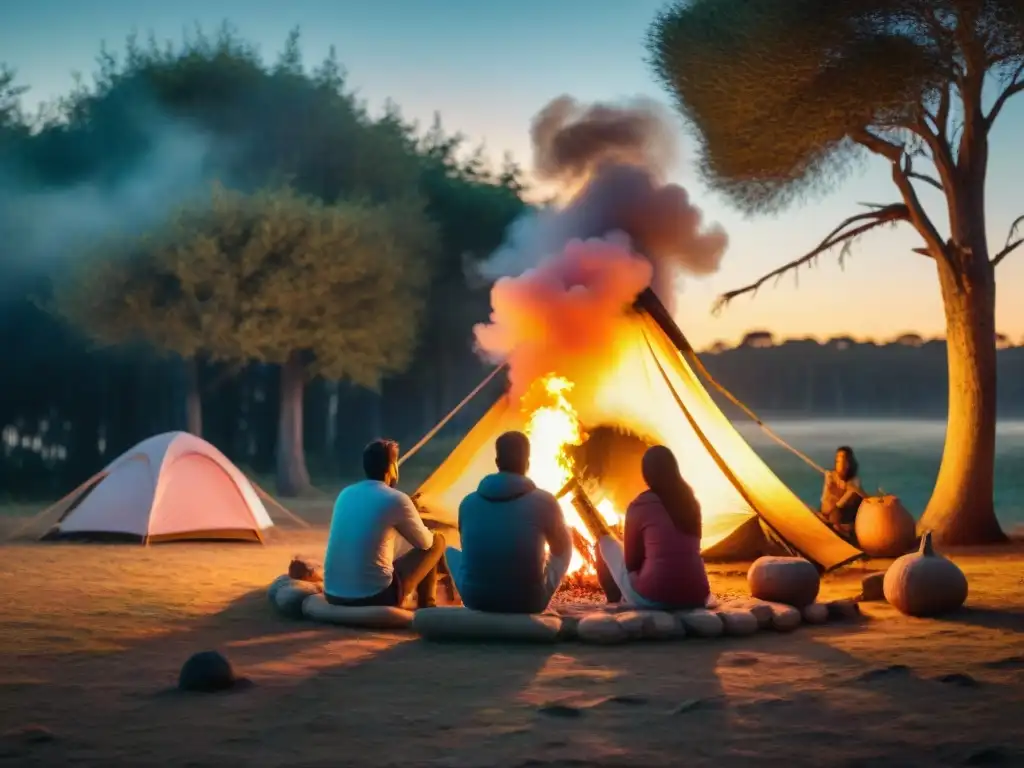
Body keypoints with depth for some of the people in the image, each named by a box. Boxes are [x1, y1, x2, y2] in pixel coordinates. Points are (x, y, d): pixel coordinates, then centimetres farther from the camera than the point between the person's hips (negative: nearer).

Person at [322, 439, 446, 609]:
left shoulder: (345, 494, 9)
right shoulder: (396, 499, -7)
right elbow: (425, 542, 9)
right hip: (375, 597, -6)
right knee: (437, 541, 13)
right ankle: (426, 607, 24)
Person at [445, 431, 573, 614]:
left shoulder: (468, 502, -2)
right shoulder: (543, 501, -10)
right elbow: (562, 548, 10)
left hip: (476, 600, 2)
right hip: (527, 602, -2)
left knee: (451, 552, 32)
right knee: (563, 549, 26)